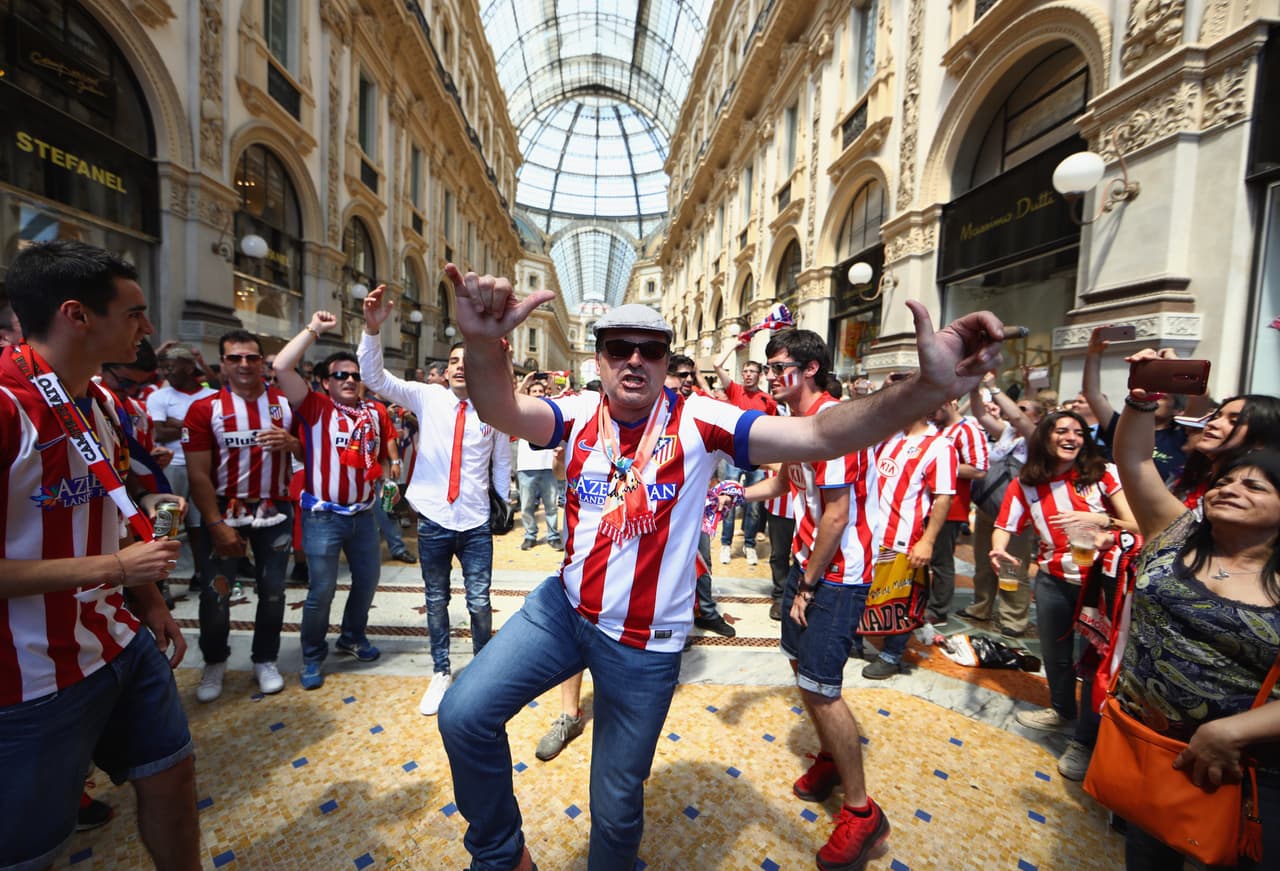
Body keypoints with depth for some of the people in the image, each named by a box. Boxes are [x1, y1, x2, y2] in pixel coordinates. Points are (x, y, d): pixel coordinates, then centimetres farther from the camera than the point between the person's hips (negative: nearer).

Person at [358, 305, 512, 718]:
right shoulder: (427, 397, -1)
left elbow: (502, 462, 7)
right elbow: (375, 378, -10)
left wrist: (502, 501, 10)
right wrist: (372, 329, -22)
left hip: (476, 522, -1)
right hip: (433, 519, 1)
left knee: (479, 602, 5)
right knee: (436, 601, 16)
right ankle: (441, 673, 36)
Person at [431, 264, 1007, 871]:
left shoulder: (696, 421, -16)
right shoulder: (580, 414, -7)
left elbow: (817, 436, -27)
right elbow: (502, 411, -26)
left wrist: (925, 391, -43)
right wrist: (485, 345, -49)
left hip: (646, 644, -2)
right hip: (564, 609, 3)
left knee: (617, 803, 15)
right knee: (464, 714, -1)